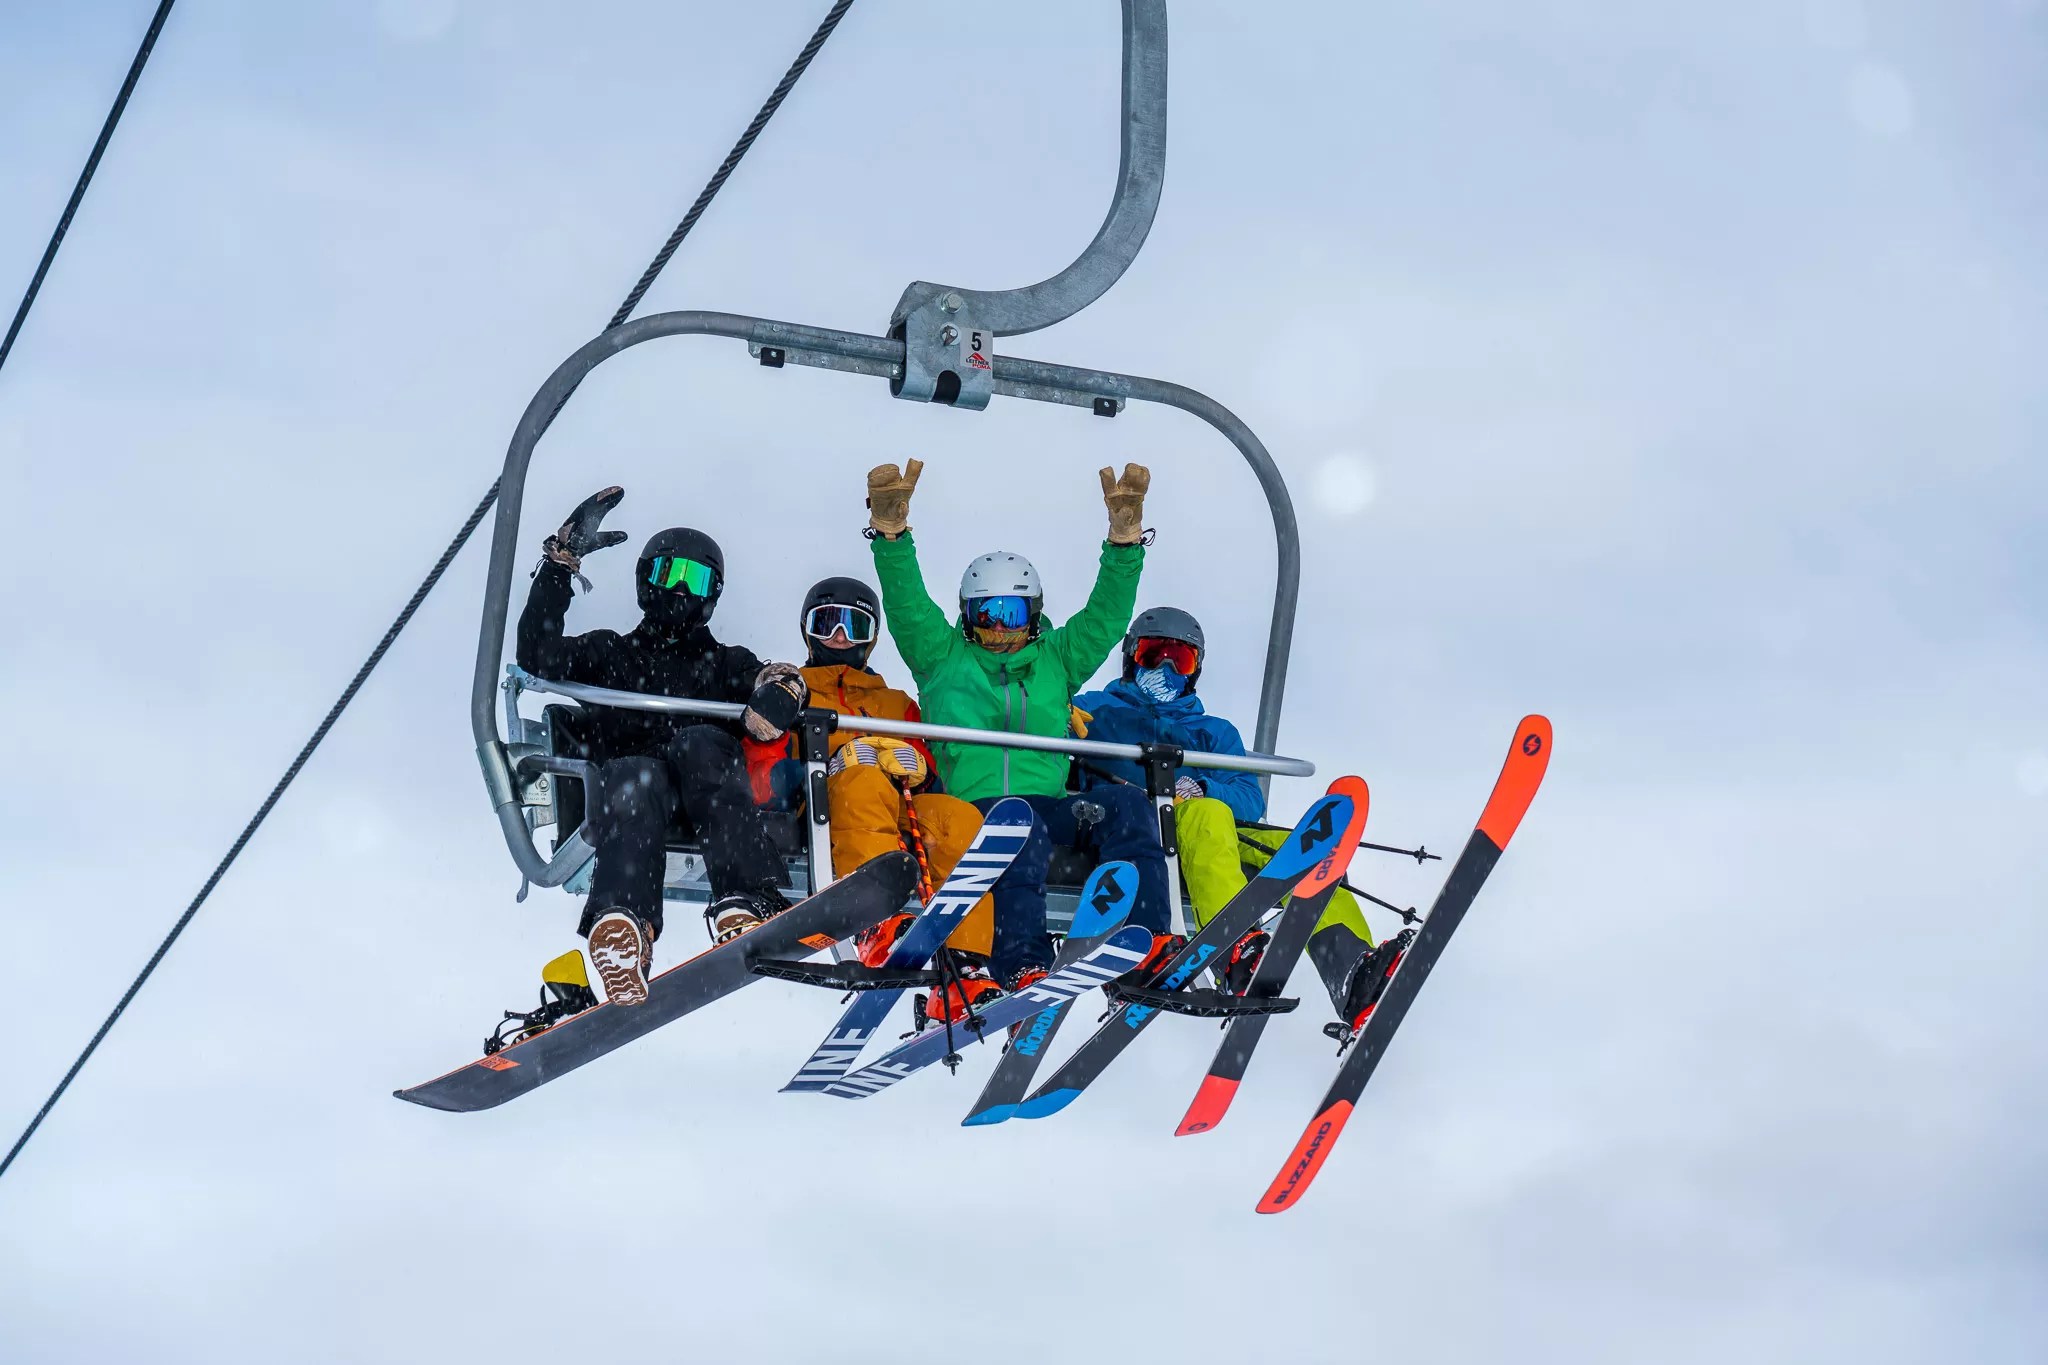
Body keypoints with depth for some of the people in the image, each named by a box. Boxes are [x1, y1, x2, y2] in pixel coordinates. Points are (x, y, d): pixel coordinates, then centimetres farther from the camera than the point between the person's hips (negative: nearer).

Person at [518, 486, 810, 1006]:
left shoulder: (726, 663, 33)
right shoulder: (607, 652, 32)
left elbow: (770, 677, 9)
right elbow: (538, 655, 12)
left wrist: (779, 687, -18)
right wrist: (561, 560, 5)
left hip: (708, 802, 1)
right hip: (624, 786, -1)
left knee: (699, 742, -33)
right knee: (635, 775, -37)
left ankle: (746, 904, -54)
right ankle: (620, 921, -67)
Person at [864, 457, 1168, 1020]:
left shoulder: (1057, 661, 26)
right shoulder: (943, 658, 20)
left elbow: (1107, 614, 16)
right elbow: (907, 605, 7)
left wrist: (1125, 535, 1)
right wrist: (890, 530, -9)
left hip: (1050, 807, 3)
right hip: (970, 809, -3)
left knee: (1128, 805, -26)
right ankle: (1021, 969, -53)